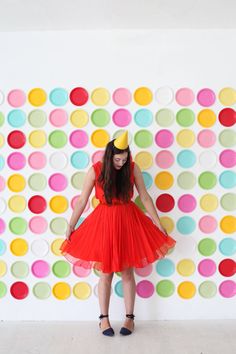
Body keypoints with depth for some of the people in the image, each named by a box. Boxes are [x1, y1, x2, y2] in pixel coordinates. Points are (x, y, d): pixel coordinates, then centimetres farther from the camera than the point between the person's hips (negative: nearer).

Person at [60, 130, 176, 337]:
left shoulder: (133, 168, -9)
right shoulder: (95, 170, -11)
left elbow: (145, 197, -2)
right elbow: (82, 201, -5)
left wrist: (159, 224, 0)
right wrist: (70, 227, -1)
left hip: (128, 222, 1)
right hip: (104, 223, -1)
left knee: (127, 273, 10)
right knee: (106, 273, 9)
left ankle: (130, 318, 26)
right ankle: (104, 318, 25)